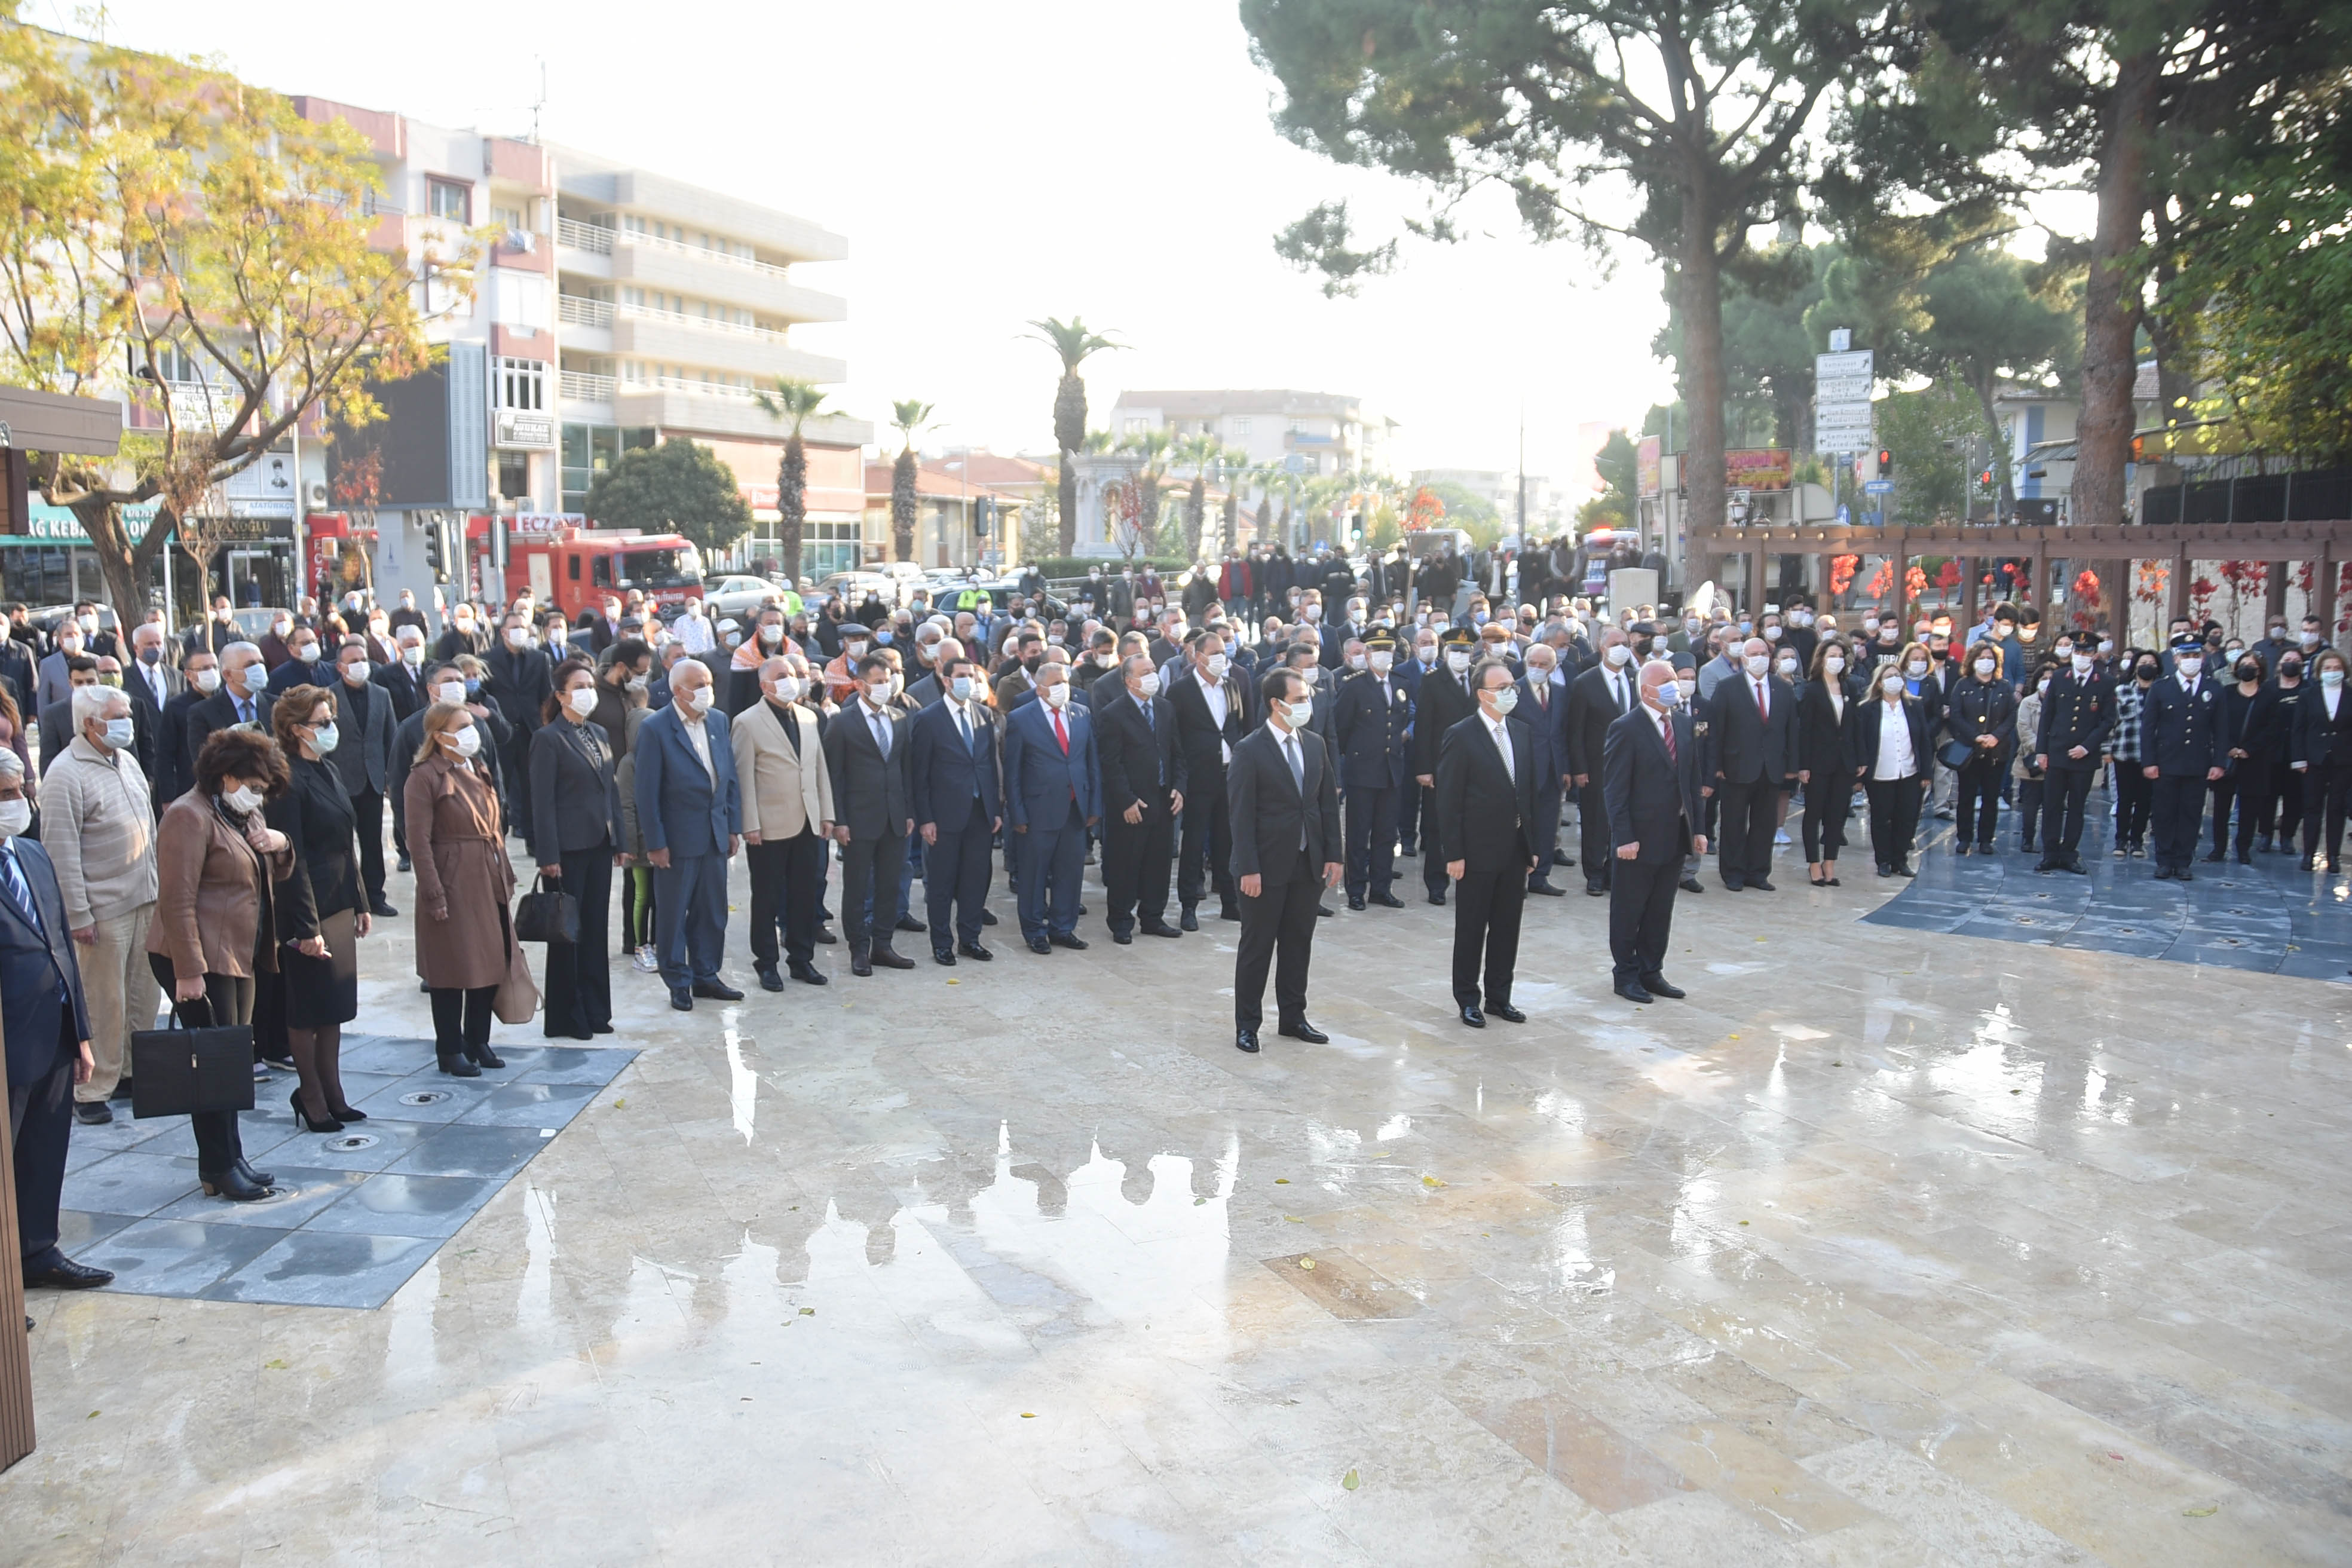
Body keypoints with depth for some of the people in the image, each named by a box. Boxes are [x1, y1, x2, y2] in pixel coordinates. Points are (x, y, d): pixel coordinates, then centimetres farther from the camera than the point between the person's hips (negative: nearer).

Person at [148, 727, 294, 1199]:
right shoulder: (191, 816, -14)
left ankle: (226, 1159, 18)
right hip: (202, 961, -9)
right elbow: (177, 901, -19)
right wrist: (188, 971, -23)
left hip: (240, 957, 9)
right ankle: (221, 1168, 3)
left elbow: (274, 876, 26)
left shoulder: (243, 815, 16)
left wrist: (280, 846, 2)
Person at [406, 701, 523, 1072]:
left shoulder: (478, 772, 15)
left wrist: (506, 877, 14)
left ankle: (478, 1042, 25)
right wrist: (434, 895, -17)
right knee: (454, 970, 1)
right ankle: (450, 1051, 14)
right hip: (455, 886, -8)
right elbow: (419, 841, -14)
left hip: (490, 885, 8)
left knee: (492, 966, 11)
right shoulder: (426, 777, -10)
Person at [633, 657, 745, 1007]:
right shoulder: (655, 729, -11)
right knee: (673, 914, 6)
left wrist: (734, 827, 7)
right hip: (677, 838, -5)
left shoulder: (718, 720, 6)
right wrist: (655, 843, -13)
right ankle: (678, 982, 18)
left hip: (715, 835, 5)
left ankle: (705, 976, 25)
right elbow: (647, 792, -12)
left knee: (713, 912, 12)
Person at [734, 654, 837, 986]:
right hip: (769, 827, -5)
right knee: (768, 898, 5)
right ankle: (766, 965, 16)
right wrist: (750, 825, -13)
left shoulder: (808, 718, 12)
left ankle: (801, 959, 21)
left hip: (807, 823, 5)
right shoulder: (747, 722, -6)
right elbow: (744, 778, -9)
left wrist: (827, 814, 9)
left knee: (805, 895, 10)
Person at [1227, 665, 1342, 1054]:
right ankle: (1247, 1024, 15)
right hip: (1267, 867, -6)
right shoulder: (1250, 751, -11)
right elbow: (1242, 815, -13)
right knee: (1256, 947, 5)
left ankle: (1293, 1017, 26)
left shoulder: (1315, 745, 7)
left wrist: (1333, 856, 5)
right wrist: (1248, 869, -17)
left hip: (1308, 865, 6)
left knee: (1299, 944, 14)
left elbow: (1329, 803, 11)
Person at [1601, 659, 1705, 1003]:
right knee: (1629, 912, 6)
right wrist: (1624, 837, -18)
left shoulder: (1685, 724, 9)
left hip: (1675, 837, 6)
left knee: (1661, 911, 14)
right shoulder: (1625, 728, -12)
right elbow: (1614, 789, -14)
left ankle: (1651, 971, 26)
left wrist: (1699, 828, 8)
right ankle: (1626, 975, 18)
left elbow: (1694, 779, 13)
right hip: (1639, 839, -6)